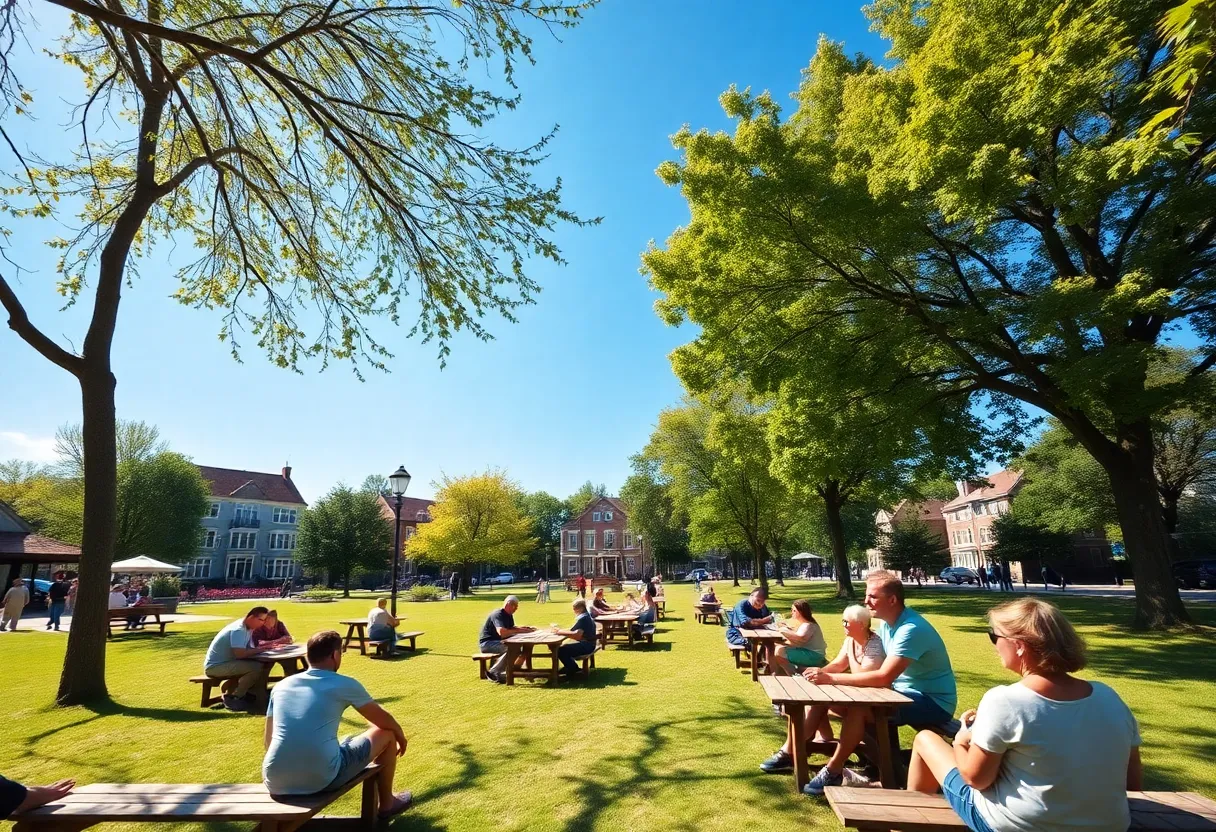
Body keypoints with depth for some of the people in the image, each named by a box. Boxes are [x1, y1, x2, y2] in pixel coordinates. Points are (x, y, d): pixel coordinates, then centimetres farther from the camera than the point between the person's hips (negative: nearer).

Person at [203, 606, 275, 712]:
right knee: (256, 667, -26)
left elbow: (248, 649, 7)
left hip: (227, 663, 9)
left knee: (263, 664, -3)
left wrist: (264, 646, -11)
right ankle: (232, 698, -10)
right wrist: (259, 649, -20)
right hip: (215, 666, -9)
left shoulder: (248, 628, 6)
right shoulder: (238, 630, -23)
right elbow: (240, 654, -33)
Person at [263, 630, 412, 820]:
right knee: (387, 734, 18)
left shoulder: (281, 685, 10)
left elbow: (268, 739, 20)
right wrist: (401, 735, 32)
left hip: (275, 782, 6)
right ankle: (387, 804, 34)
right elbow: (385, 720, 11)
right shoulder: (344, 684, -2)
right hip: (322, 779, -6)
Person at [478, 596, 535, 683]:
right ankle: (494, 672, -21)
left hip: (498, 641, 10)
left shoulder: (508, 615, 9)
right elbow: (502, 632, -36)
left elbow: (512, 628, 20)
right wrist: (519, 631, -27)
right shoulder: (498, 615, -22)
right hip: (487, 643, -10)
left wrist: (526, 629, 3)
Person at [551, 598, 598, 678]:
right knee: (561, 646, 15)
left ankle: (572, 670, 0)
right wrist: (560, 630, -1)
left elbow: (577, 635, -30)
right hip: (585, 644, 11)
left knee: (560, 651, -18)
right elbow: (572, 630, 13)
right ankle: (573, 667, 21)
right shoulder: (585, 616, 14)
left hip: (586, 645, -11)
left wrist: (560, 632, -23)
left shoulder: (583, 618, -19)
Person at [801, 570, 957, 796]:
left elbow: (883, 677, -32)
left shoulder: (911, 629, -27)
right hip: (910, 694, 9)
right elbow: (870, 669, 4)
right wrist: (825, 673, -11)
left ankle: (833, 772, -7)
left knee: (858, 708, -22)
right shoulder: (886, 624, 2)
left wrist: (831, 678, -30)